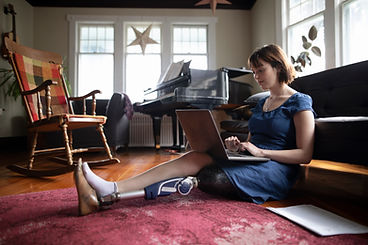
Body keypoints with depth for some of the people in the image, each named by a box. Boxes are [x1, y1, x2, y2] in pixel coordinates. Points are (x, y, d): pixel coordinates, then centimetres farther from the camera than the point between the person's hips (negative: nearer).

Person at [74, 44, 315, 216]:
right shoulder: (262, 103, 21)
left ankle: (109, 195, -31)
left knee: (198, 177, -28)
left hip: (276, 172, -6)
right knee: (196, 157, -22)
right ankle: (111, 190, -31)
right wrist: (238, 146, -1)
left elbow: (305, 155, -8)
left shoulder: (300, 102, -1)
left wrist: (260, 151, -17)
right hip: (251, 164, 6)